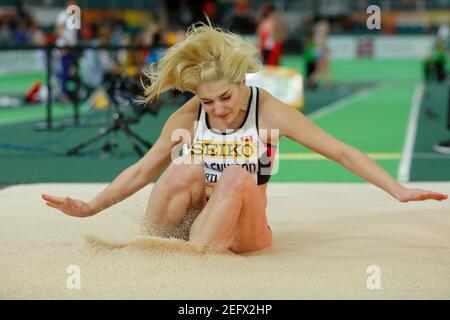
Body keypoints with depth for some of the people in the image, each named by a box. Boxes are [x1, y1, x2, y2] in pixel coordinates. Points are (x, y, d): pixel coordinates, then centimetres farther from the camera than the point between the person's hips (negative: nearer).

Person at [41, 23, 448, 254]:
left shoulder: (268, 110, -9)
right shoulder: (188, 117, -3)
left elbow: (341, 152, -8)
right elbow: (142, 170, 8)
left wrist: (398, 191, -14)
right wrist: (90, 208, 6)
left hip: (241, 230, -1)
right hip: (187, 220, 1)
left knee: (237, 177, -33)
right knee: (186, 168, -29)